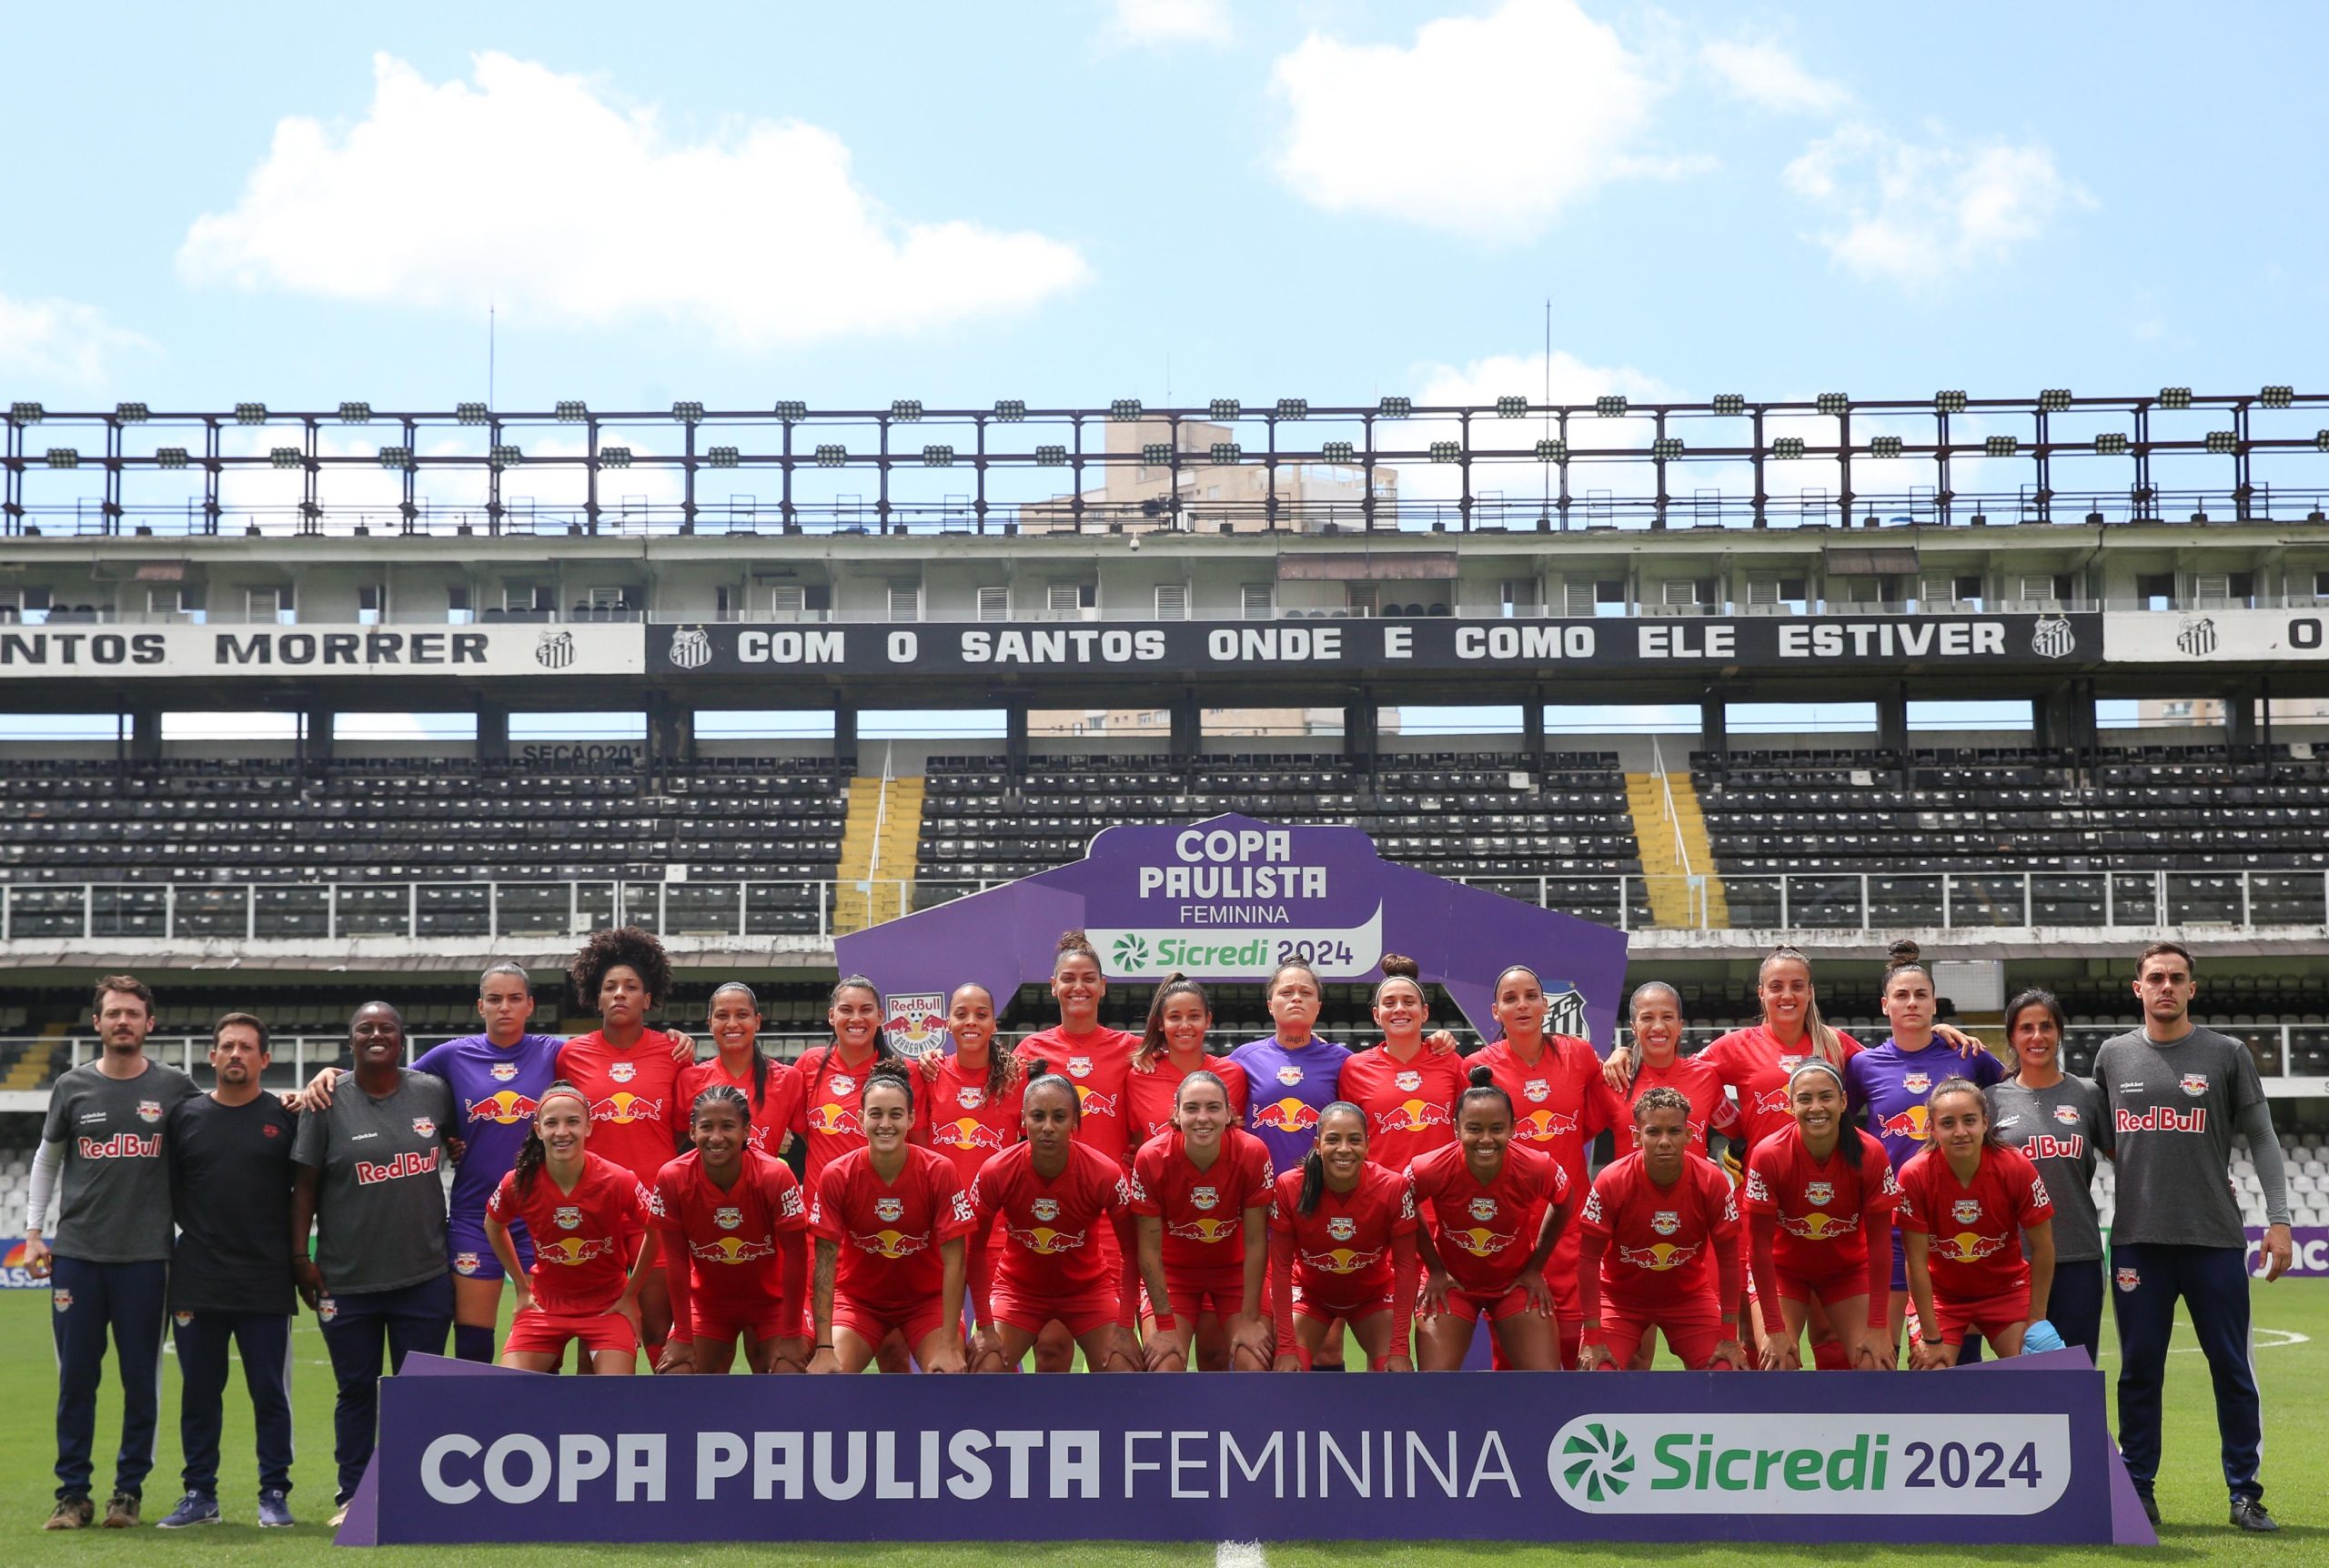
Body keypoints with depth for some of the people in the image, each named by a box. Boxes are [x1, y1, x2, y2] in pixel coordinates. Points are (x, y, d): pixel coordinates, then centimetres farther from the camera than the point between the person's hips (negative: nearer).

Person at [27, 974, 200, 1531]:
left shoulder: (175, 1088, 2)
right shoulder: (72, 1086, 6)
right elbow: (47, 1158, 15)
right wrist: (33, 1230, 10)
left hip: (145, 1256, -1)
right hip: (76, 1253, 1)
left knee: (141, 1379, 3)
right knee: (76, 1377, 3)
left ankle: (129, 1491, 13)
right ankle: (72, 1493, 11)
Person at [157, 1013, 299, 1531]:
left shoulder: (287, 1117, 3)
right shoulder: (185, 1116, 8)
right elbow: (169, 1190, 13)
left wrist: (289, 1246, 4)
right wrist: (202, 1232, 7)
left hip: (267, 1284, -2)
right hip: (196, 1282, 2)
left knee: (270, 1392, 1)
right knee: (199, 1391, 7)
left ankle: (274, 1495, 9)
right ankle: (200, 1494, 16)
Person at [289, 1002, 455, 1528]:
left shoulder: (433, 1092, 3)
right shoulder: (328, 1102, -2)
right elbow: (305, 1184, -1)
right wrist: (300, 1256, -4)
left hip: (424, 1274, 1)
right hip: (347, 1280, -1)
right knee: (356, 1390, 8)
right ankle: (352, 1498, 18)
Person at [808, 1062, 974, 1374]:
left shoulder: (940, 1171, -20)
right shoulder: (836, 1176, -19)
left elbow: (953, 1260, -19)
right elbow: (825, 1261, -18)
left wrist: (949, 1346, -23)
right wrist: (824, 1348, -23)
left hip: (927, 1298, 0)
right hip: (858, 1298, 0)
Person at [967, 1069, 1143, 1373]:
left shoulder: (1106, 1173, -25)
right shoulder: (996, 1173, -24)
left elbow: (1130, 1250, -13)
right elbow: (975, 1250, -11)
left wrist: (1124, 1328, -16)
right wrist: (985, 1328, -13)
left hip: (1088, 1287, 0)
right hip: (1019, 1287, 0)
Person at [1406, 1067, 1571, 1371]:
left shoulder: (1538, 1169, -25)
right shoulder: (1431, 1171, -27)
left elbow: (1561, 1208, -1)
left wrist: (1535, 1268, 2)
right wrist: (1435, 1270, -2)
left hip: (1516, 1283, 1)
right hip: (1451, 1282, -1)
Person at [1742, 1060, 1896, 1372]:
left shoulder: (1871, 1153, -22)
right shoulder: (1769, 1155, -26)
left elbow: (1879, 1242, -16)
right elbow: (1760, 1245, -20)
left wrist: (1876, 1329, -17)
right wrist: (1775, 1330, -21)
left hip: (1849, 1267, 2)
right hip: (1784, 1268, -2)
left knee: (1873, 1365, -11)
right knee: (1777, 1364, -18)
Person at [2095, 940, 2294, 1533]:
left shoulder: (2227, 1054, 4)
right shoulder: (2113, 1056, 9)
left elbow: (2261, 1139, 4)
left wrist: (2279, 1219, -2)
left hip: (2215, 1239, -1)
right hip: (2137, 1239, 1)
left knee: (2232, 1370, 2)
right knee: (2139, 1370, 4)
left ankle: (2245, 1493, 10)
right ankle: (2137, 1491, 12)